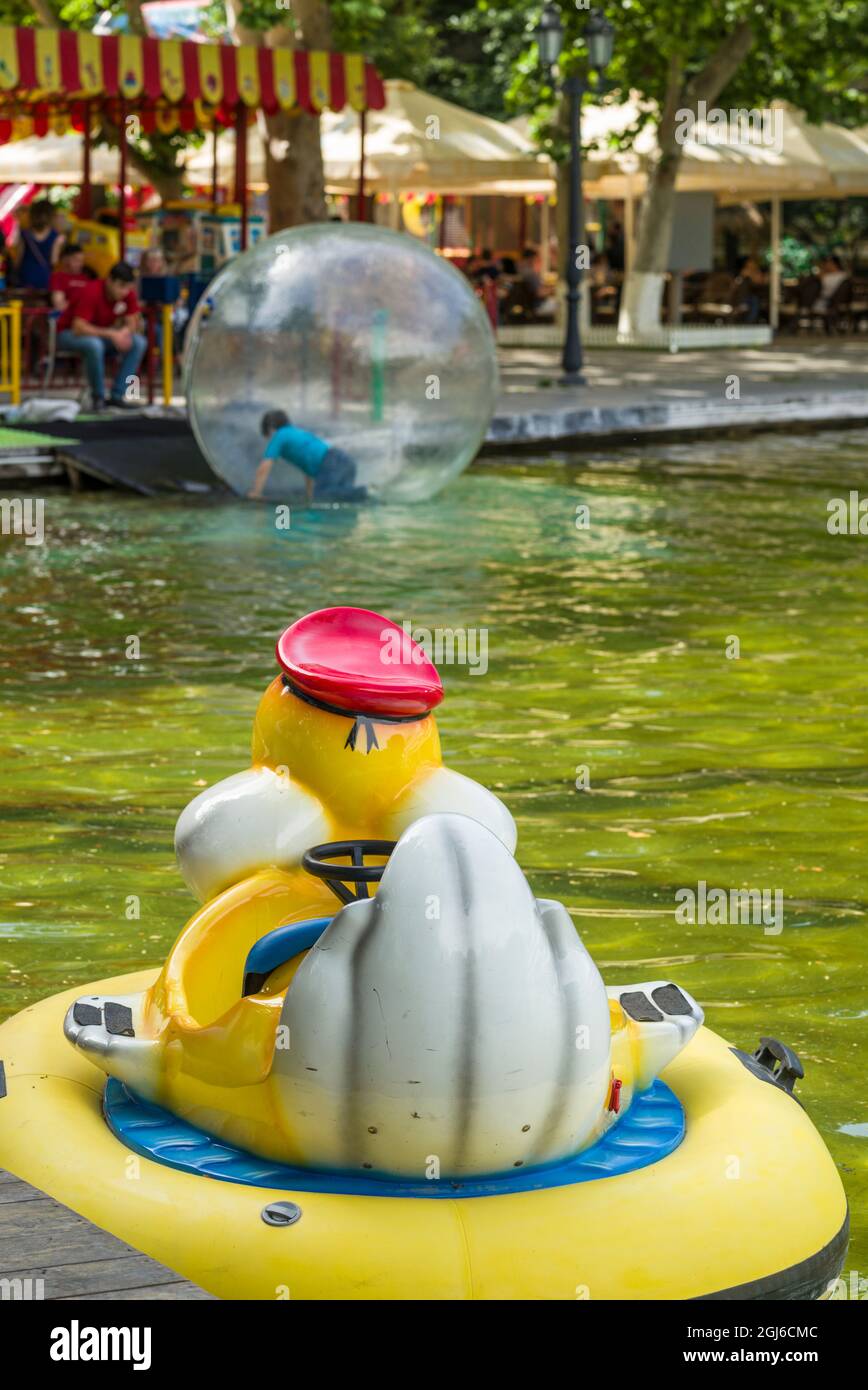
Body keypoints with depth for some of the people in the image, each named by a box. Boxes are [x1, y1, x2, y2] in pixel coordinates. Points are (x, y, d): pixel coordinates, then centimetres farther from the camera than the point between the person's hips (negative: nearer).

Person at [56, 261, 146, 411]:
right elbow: (78, 327, -35)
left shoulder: (128, 294, -11)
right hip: (69, 333, -6)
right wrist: (111, 334, -41)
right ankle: (98, 397, -21)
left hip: (101, 333, 6)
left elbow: (132, 323, -5)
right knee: (94, 344, -40)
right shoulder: (92, 292, -30)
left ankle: (118, 395, -12)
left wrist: (124, 332, -29)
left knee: (139, 342, -15)